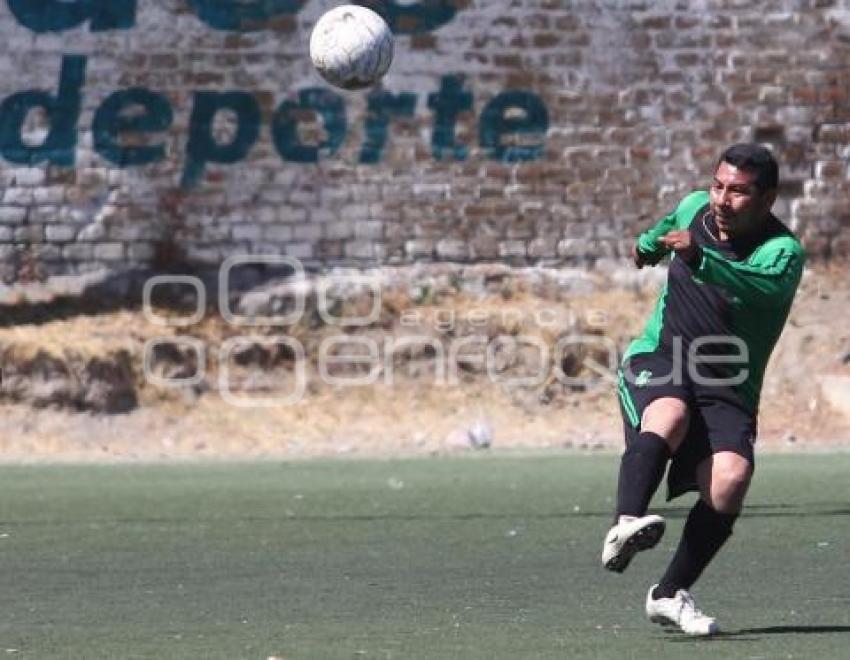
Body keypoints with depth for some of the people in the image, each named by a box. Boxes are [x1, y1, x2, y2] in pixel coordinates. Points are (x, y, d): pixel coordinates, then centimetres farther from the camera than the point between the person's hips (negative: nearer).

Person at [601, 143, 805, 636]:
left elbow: (767, 287, -38)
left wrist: (699, 258, -49)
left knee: (731, 475, -26)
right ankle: (625, 527, -56)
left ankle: (669, 595, -10)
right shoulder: (696, 208, 5)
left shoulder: (783, 251, -13)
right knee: (669, 416, -34)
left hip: (727, 389, -2)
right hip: (657, 361, 2)